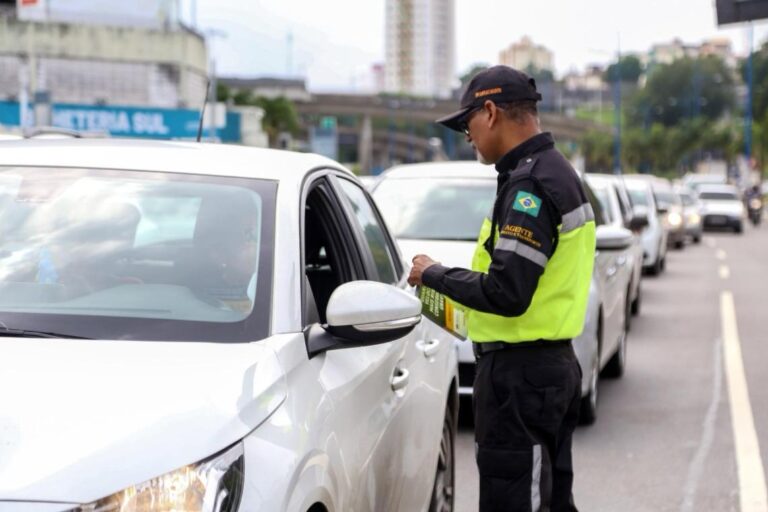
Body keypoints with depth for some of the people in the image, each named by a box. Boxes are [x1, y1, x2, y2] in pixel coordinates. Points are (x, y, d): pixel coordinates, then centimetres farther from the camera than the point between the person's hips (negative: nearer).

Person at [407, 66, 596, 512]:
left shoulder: (528, 185, -18)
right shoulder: (560, 173, 15)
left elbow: (506, 294, -25)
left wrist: (434, 274, -11)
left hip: (520, 373, -11)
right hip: (557, 365, 11)